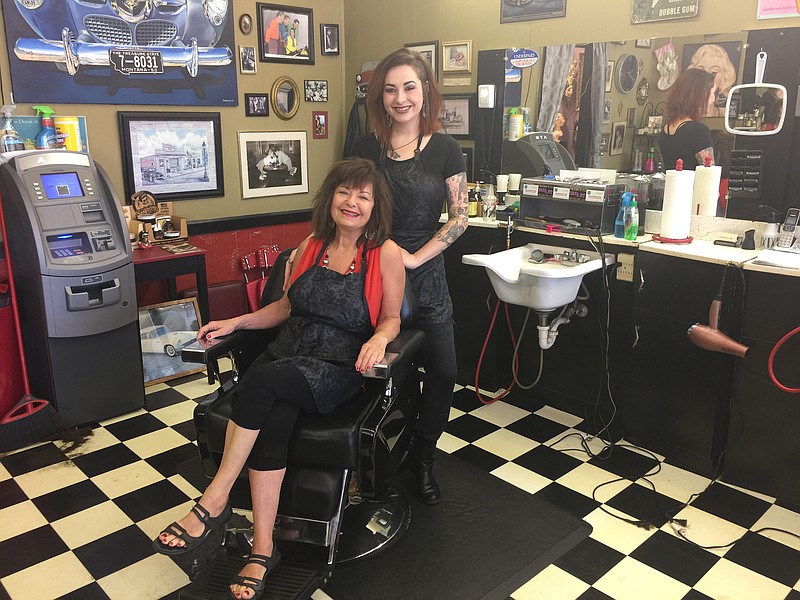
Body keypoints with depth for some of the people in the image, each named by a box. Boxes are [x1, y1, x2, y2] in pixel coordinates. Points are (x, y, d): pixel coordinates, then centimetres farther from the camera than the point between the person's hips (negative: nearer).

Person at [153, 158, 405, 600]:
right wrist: (237, 322, 8)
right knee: (272, 422, -29)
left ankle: (214, 500, -21)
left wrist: (379, 338, -18)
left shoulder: (385, 253, -1)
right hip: (287, 353, 4)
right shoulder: (311, 247, 12)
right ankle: (262, 549, -21)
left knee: (262, 379, -33)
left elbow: (391, 318, 4)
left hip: (338, 367, -4)